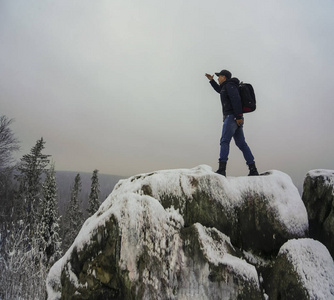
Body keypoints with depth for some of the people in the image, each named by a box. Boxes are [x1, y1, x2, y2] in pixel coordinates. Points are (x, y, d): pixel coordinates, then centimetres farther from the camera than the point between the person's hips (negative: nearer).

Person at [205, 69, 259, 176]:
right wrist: (211, 80, 46)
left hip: (232, 117, -10)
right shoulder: (226, 87, 26)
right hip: (236, 119, 10)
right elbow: (220, 90, 50)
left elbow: (236, 100, -17)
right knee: (241, 143, 6)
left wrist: (238, 116, -23)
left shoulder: (229, 85, -4)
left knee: (224, 141, -16)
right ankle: (253, 170, 6)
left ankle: (222, 169, -24)